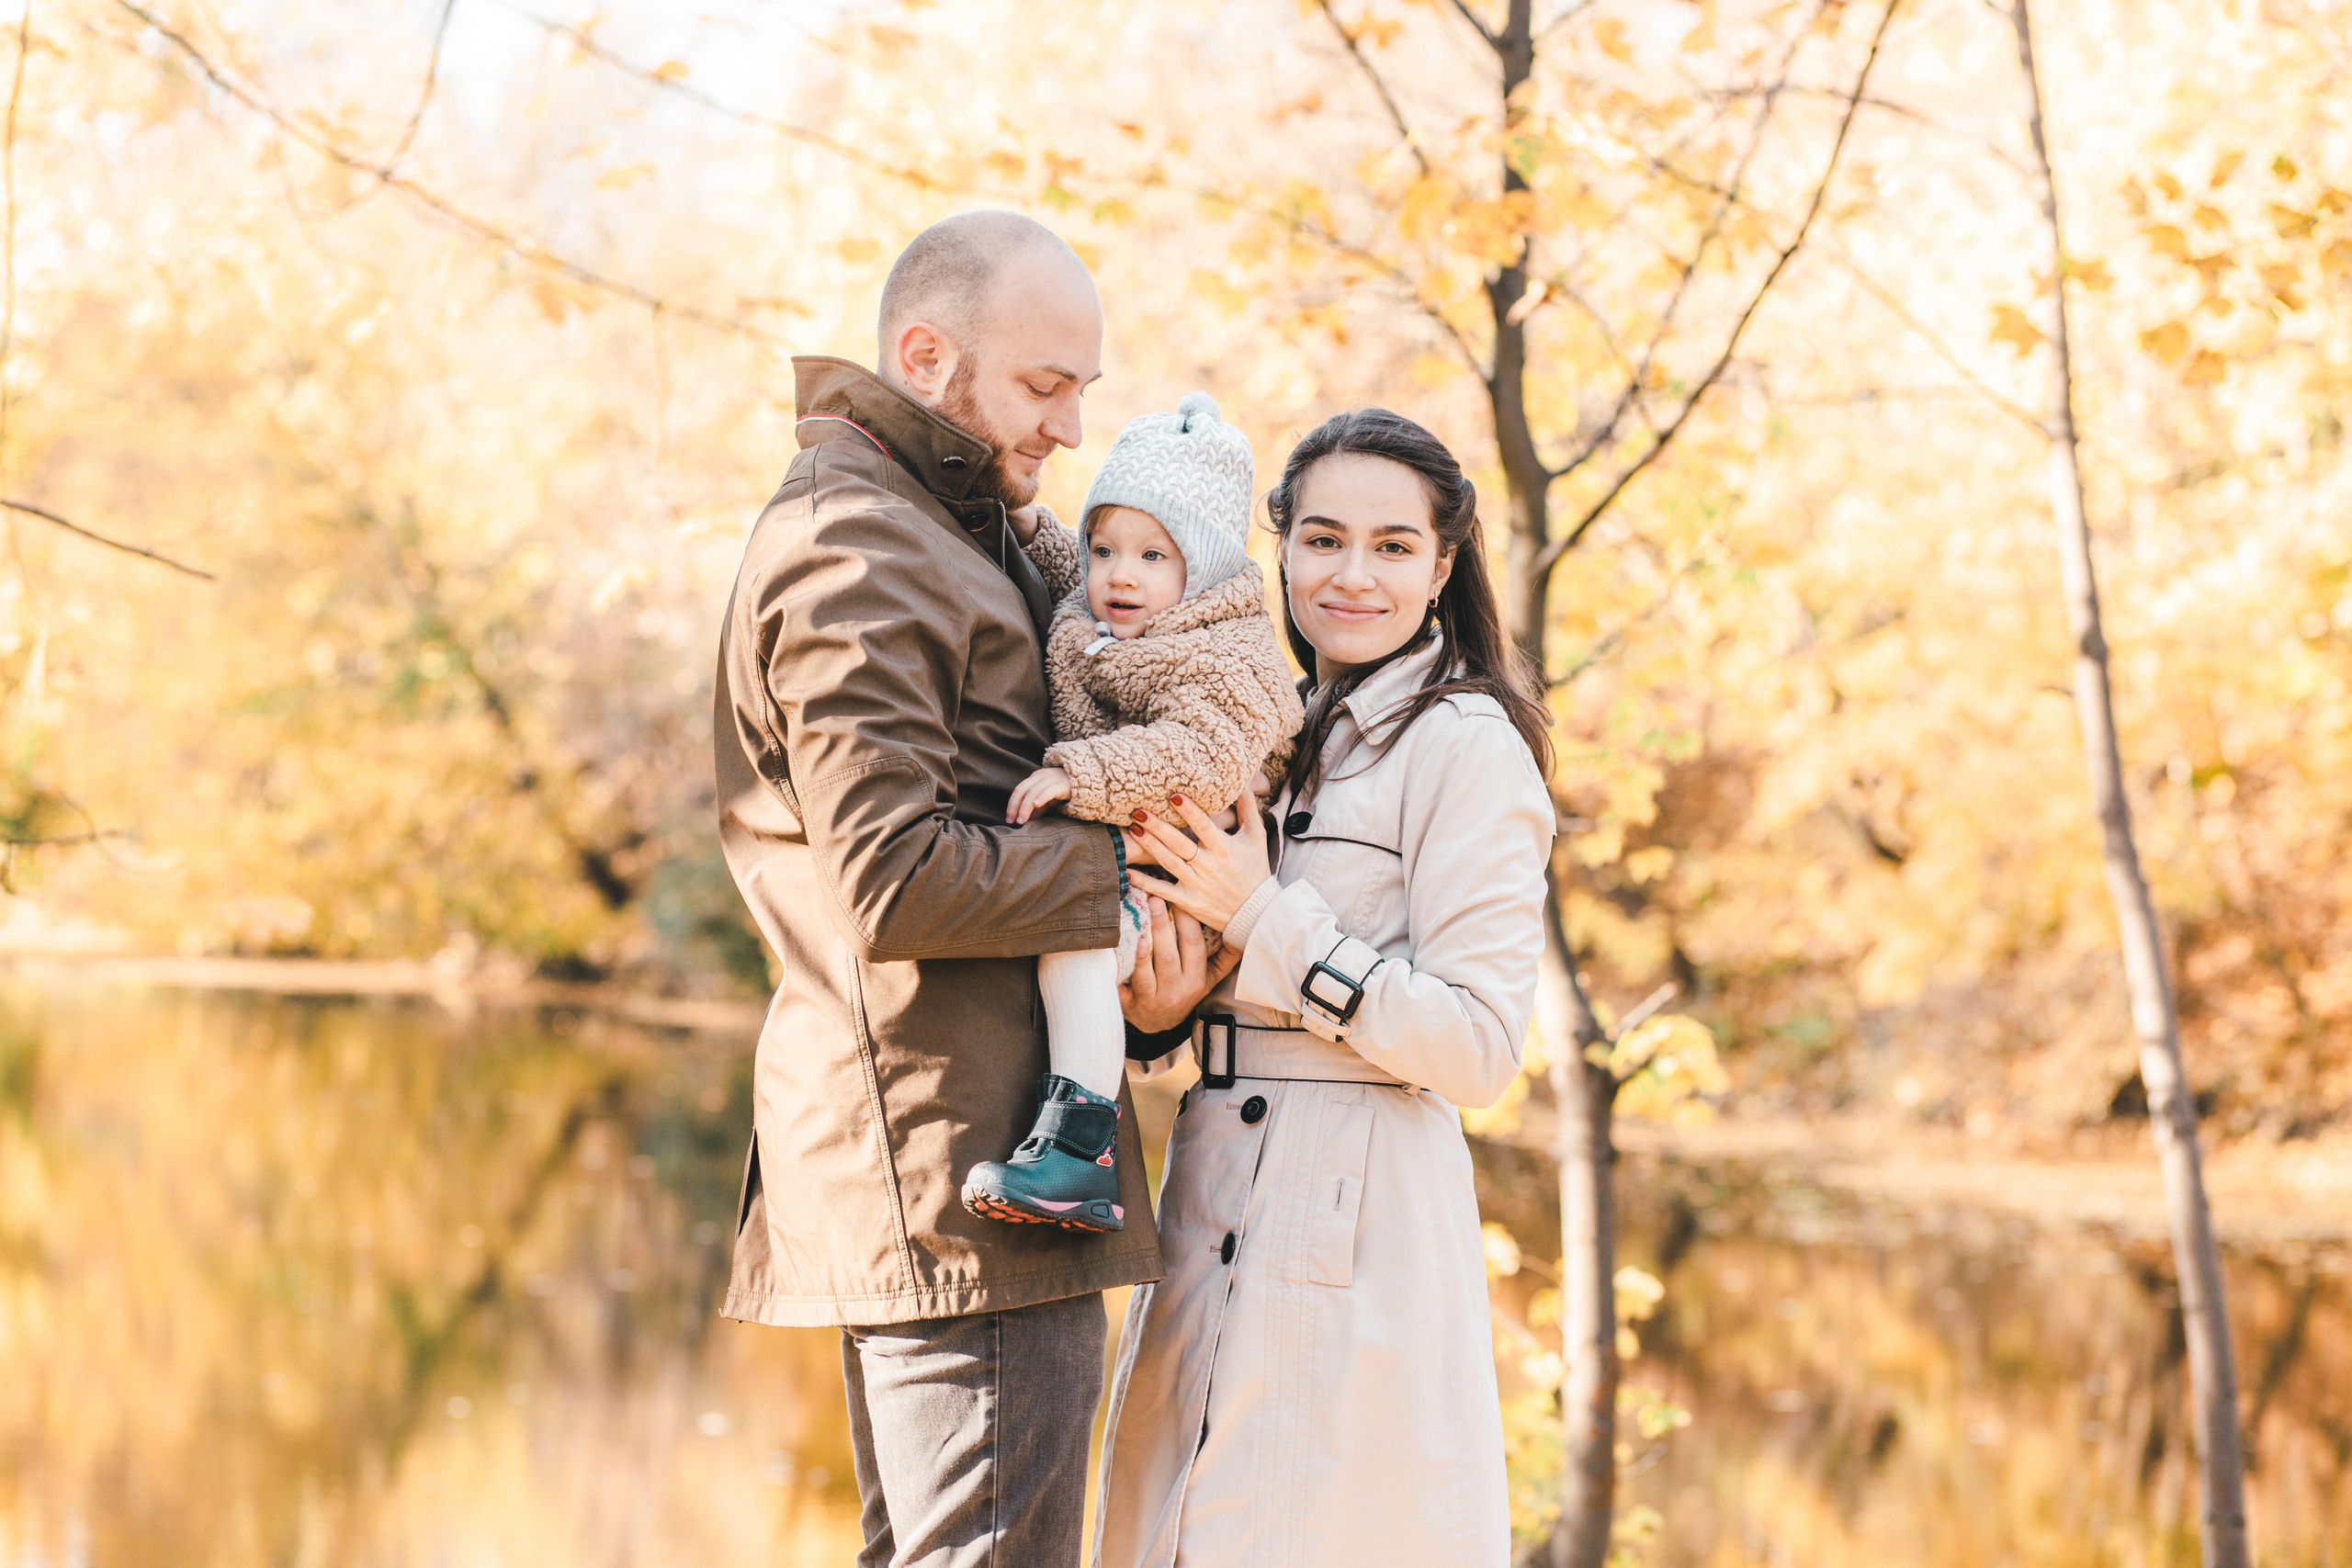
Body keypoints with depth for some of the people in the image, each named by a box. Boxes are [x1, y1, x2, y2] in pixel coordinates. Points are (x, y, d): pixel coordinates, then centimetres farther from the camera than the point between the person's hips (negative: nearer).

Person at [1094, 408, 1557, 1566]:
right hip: (1213, 1211, 7)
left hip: (1360, 1239, -7)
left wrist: (1262, 919, -16)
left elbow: (1478, 1046, -15)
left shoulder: (1467, 746, -8)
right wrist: (1153, 1010, 1)